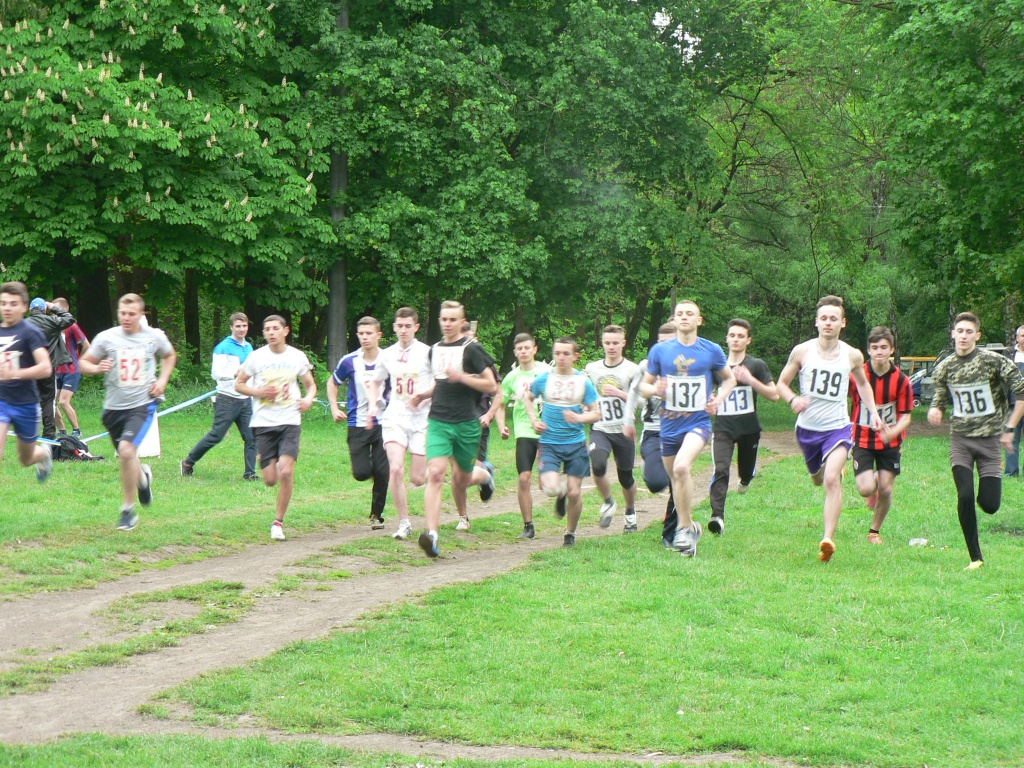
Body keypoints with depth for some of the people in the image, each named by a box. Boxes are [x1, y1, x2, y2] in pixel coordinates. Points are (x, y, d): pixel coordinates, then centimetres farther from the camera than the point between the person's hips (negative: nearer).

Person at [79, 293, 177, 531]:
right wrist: (97, 368, -19)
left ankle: (128, 510, -10)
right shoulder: (106, 338, -5)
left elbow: (169, 355, 19)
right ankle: (142, 477, 53)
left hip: (142, 404, -3)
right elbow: (83, 363, 3)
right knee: (125, 457, 15)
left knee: (127, 450, -23)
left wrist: (163, 380, 4)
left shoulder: (155, 336, -1)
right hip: (114, 406, 3)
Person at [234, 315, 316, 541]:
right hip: (263, 423, 0)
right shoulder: (257, 357, 1)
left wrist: (309, 399, -6)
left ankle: (278, 522, 0)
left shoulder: (297, 357, 4)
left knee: (286, 473, -16)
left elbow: (310, 384, 16)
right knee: (270, 479, -1)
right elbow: (239, 384, 9)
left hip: (290, 422, 0)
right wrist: (259, 392, -9)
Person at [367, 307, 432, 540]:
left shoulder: (427, 353, -3)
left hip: (421, 419, -2)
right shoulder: (387, 355, 8)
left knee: (417, 479, -1)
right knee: (396, 468, -17)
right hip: (394, 418, 2)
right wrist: (373, 405, 9)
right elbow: (376, 381, 25)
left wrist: (424, 397, -16)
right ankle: (404, 522, -5)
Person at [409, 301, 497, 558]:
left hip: (466, 423, -3)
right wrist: (423, 394, 9)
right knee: (436, 473, -16)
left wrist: (462, 377, -19)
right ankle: (432, 532, -27)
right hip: (438, 421, 3)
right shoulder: (435, 349, 14)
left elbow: (491, 385, -6)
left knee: (461, 476, 12)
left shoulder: (471, 349, -4)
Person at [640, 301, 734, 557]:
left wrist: (718, 399, -3)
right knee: (676, 478, 12)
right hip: (669, 425, 3)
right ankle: (690, 527, 32)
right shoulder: (660, 350, 2)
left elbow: (729, 379, 16)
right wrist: (654, 390, -14)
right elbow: (644, 385, 9)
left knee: (682, 467, -27)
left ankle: (685, 527, -15)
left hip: (698, 423, -3)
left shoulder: (712, 351, 0)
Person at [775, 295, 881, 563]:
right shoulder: (802, 351, -6)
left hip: (838, 427, -2)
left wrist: (873, 411, 7)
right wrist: (793, 400, -19)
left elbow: (862, 383, 19)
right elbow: (781, 383, 3)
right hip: (807, 428, 2)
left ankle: (828, 539, -25)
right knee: (818, 479, 20)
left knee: (832, 480, -22)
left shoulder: (853, 356, -2)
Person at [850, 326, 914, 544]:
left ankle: (875, 531, 24)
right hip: (863, 440, -1)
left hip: (889, 443, 1)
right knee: (866, 489, -13)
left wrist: (893, 432, -27)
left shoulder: (901, 380, -10)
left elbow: (906, 416, -6)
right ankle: (874, 485, 27)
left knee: (885, 490, -1)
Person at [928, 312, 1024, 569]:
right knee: (965, 495, -15)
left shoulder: (994, 361, -9)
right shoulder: (944, 368, 2)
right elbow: (940, 400, 12)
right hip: (960, 439, 2)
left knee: (989, 505, -3)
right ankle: (975, 558, -3)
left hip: (989, 439, -2)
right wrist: (935, 411, -13)